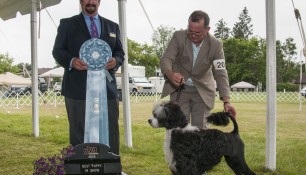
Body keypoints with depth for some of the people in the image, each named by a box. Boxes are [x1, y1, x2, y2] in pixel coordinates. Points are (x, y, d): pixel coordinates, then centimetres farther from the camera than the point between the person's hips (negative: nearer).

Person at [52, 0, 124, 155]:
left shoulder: (112, 27, 20)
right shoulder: (67, 24, 12)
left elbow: (120, 52, 18)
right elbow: (57, 51, 6)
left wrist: (115, 61, -6)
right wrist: (71, 61, -15)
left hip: (107, 89, 2)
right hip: (78, 91, -2)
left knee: (110, 135, 1)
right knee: (79, 136, 1)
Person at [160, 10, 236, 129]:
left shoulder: (215, 45, -16)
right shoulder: (178, 37, -15)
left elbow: (220, 74, -19)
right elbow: (166, 59, -19)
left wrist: (226, 101, -31)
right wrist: (170, 74, -44)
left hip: (202, 91, 0)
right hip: (179, 89, 0)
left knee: (200, 129, -1)